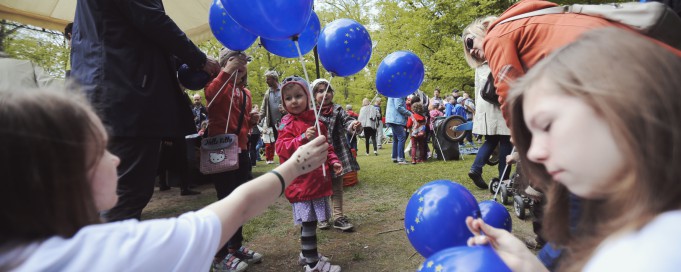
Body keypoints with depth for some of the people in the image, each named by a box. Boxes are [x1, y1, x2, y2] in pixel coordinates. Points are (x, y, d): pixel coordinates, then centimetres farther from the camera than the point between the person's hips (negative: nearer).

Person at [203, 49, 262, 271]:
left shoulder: (245, 93, 17)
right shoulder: (218, 83, -3)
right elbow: (211, 96, -28)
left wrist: (251, 120, 6)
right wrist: (227, 71, -27)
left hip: (241, 149, 8)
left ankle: (236, 246, 28)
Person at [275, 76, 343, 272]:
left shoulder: (316, 120, 11)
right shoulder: (288, 123, -8)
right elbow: (282, 149, -20)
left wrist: (333, 161, 7)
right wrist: (303, 138, -32)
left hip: (318, 179, 7)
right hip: (300, 181, -7)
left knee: (310, 221, 17)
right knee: (309, 222, -6)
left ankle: (306, 253, 35)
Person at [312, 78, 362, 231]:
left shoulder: (338, 110, -1)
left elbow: (346, 121, -15)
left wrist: (354, 125, -38)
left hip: (338, 154, 1)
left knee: (337, 186, 11)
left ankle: (338, 216, 22)